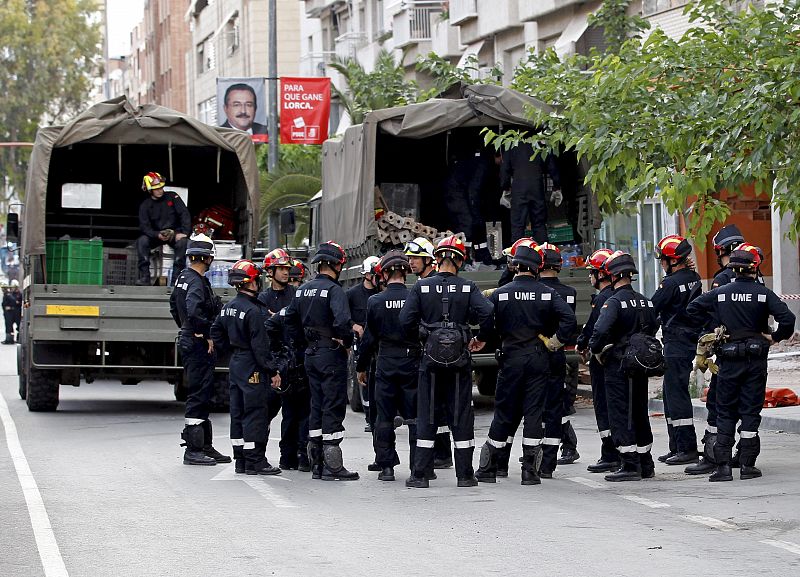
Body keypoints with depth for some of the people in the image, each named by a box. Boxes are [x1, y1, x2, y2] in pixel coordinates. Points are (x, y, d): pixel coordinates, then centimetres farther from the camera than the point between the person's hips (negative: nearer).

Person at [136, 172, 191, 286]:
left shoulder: (172, 197, -1)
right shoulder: (145, 206, -1)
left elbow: (184, 214, -7)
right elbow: (144, 227, -10)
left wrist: (184, 232, -21)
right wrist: (158, 235, -29)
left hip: (175, 233, -1)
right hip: (156, 235, 1)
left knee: (183, 242, -33)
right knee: (142, 241, -27)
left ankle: (176, 276, -30)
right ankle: (144, 276, -28)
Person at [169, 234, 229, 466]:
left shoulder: (183, 278, 14)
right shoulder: (197, 282, -18)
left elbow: (174, 306, 28)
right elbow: (194, 312, -32)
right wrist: (207, 335, -21)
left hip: (188, 340, 10)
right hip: (198, 345, -10)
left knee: (203, 395, 15)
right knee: (199, 395, -7)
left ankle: (205, 446, 21)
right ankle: (193, 450, -5)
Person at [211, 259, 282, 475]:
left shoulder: (228, 307, 8)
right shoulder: (254, 311, -18)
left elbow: (216, 333, 18)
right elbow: (261, 345, -19)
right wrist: (273, 370, -14)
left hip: (235, 364, 9)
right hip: (252, 367, -9)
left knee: (238, 412, 11)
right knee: (255, 413, -5)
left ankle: (241, 461, 16)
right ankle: (255, 461, -4)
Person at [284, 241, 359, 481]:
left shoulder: (303, 290, 11)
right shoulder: (334, 290, -15)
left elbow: (290, 319, 18)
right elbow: (342, 320, -29)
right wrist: (347, 342, -13)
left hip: (311, 354, 8)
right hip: (332, 354, -8)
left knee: (317, 406, 13)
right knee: (334, 407, -4)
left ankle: (316, 463, 16)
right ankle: (332, 466, -4)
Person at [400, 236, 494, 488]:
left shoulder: (422, 286, -2)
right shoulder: (467, 287, -2)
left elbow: (406, 320, -7)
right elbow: (487, 312, -15)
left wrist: (418, 338, 11)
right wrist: (482, 339, 1)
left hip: (431, 356, 0)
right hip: (460, 359, 0)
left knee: (426, 416, 6)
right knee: (461, 415, 6)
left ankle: (420, 474, 5)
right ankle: (465, 474, 7)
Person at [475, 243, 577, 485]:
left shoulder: (500, 294, -4)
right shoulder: (547, 293, -3)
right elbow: (569, 319, -12)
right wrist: (554, 342, -2)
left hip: (511, 359, 0)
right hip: (539, 360, 0)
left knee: (504, 413, 8)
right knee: (534, 412, 3)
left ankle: (488, 468, 12)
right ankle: (530, 471, 0)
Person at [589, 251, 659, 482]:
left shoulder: (614, 302, -16)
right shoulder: (645, 302, 8)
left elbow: (601, 331, -27)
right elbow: (654, 327, 19)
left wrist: (595, 349, -9)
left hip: (618, 365, -7)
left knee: (620, 415, -3)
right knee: (639, 413, 16)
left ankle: (630, 466, -7)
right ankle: (645, 464, 22)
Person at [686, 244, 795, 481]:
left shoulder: (721, 293, -1)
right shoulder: (763, 294, -6)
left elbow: (692, 309, 0)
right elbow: (787, 318, -15)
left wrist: (713, 326, 5)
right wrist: (775, 337, 0)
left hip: (729, 359, 1)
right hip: (756, 358, -1)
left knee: (725, 412, 7)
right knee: (750, 410, 5)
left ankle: (723, 465, 0)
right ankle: (747, 464, 3)